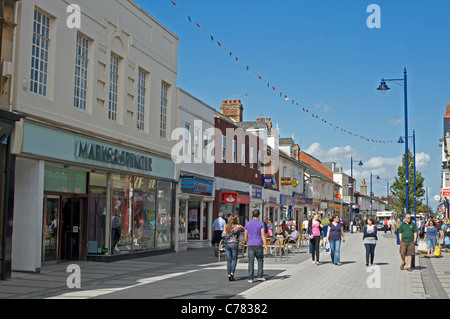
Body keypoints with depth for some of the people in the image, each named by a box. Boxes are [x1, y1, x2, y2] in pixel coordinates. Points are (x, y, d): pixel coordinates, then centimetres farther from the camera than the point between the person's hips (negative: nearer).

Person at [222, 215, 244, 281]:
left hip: (227, 244, 4)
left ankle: (229, 274, 3)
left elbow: (223, 235, 2)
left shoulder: (226, 227, 8)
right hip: (234, 244, -4)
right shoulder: (237, 226, -3)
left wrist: (226, 240, 13)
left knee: (228, 260, 7)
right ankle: (232, 273, -9)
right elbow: (243, 229, 9)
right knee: (234, 259, 4)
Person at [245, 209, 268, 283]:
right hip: (258, 244, -2)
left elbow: (246, 236, 8)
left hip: (250, 245, 2)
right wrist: (265, 245, -6)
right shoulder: (261, 224, -2)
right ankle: (260, 276, 11)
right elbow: (263, 235, -8)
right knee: (260, 260, 14)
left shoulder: (247, 224, 5)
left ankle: (250, 278, -4)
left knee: (251, 261, 0)